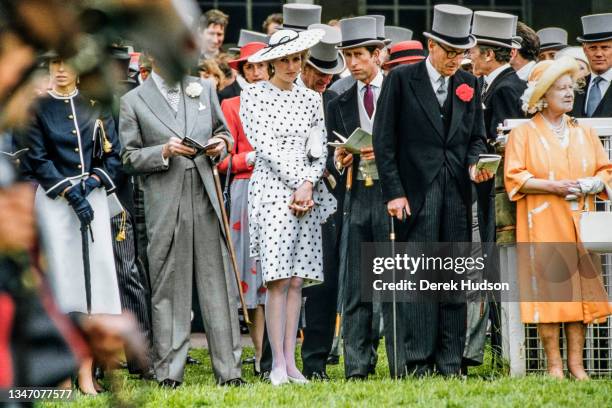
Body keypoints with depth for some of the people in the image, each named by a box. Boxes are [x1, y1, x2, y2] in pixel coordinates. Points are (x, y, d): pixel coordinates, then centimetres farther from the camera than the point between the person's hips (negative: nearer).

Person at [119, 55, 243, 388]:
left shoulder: (204, 89, 15)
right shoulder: (133, 102, 5)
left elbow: (223, 131, 24)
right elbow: (129, 158, 3)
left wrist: (222, 143, 1)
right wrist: (164, 152, -12)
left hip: (205, 196, 3)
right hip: (164, 204, -3)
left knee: (217, 282, 0)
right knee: (168, 286, -1)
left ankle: (228, 369, 1)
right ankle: (168, 371, 4)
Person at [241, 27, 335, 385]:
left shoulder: (310, 99, 14)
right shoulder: (254, 95, 2)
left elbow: (320, 151, 9)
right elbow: (265, 144, -6)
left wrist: (308, 185, -7)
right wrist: (296, 182, -9)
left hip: (307, 193, 4)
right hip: (272, 190, -4)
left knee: (297, 279, 2)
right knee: (278, 279, -10)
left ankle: (290, 360, 3)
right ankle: (278, 363, -9)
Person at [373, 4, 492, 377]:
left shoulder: (470, 84, 13)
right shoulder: (402, 80, 0)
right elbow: (384, 140, -2)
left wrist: (474, 164, -4)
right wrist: (394, 192, -8)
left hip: (457, 193, 4)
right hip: (416, 193, -4)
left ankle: (449, 363, 7)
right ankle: (416, 363, -4)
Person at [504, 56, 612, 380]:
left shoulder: (584, 134, 16)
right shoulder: (524, 134, 3)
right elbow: (514, 178, -4)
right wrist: (553, 186, -15)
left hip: (580, 222, 4)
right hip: (543, 224, -4)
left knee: (580, 287, -2)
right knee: (548, 287, -9)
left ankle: (576, 364, 1)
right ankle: (554, 365, -5)